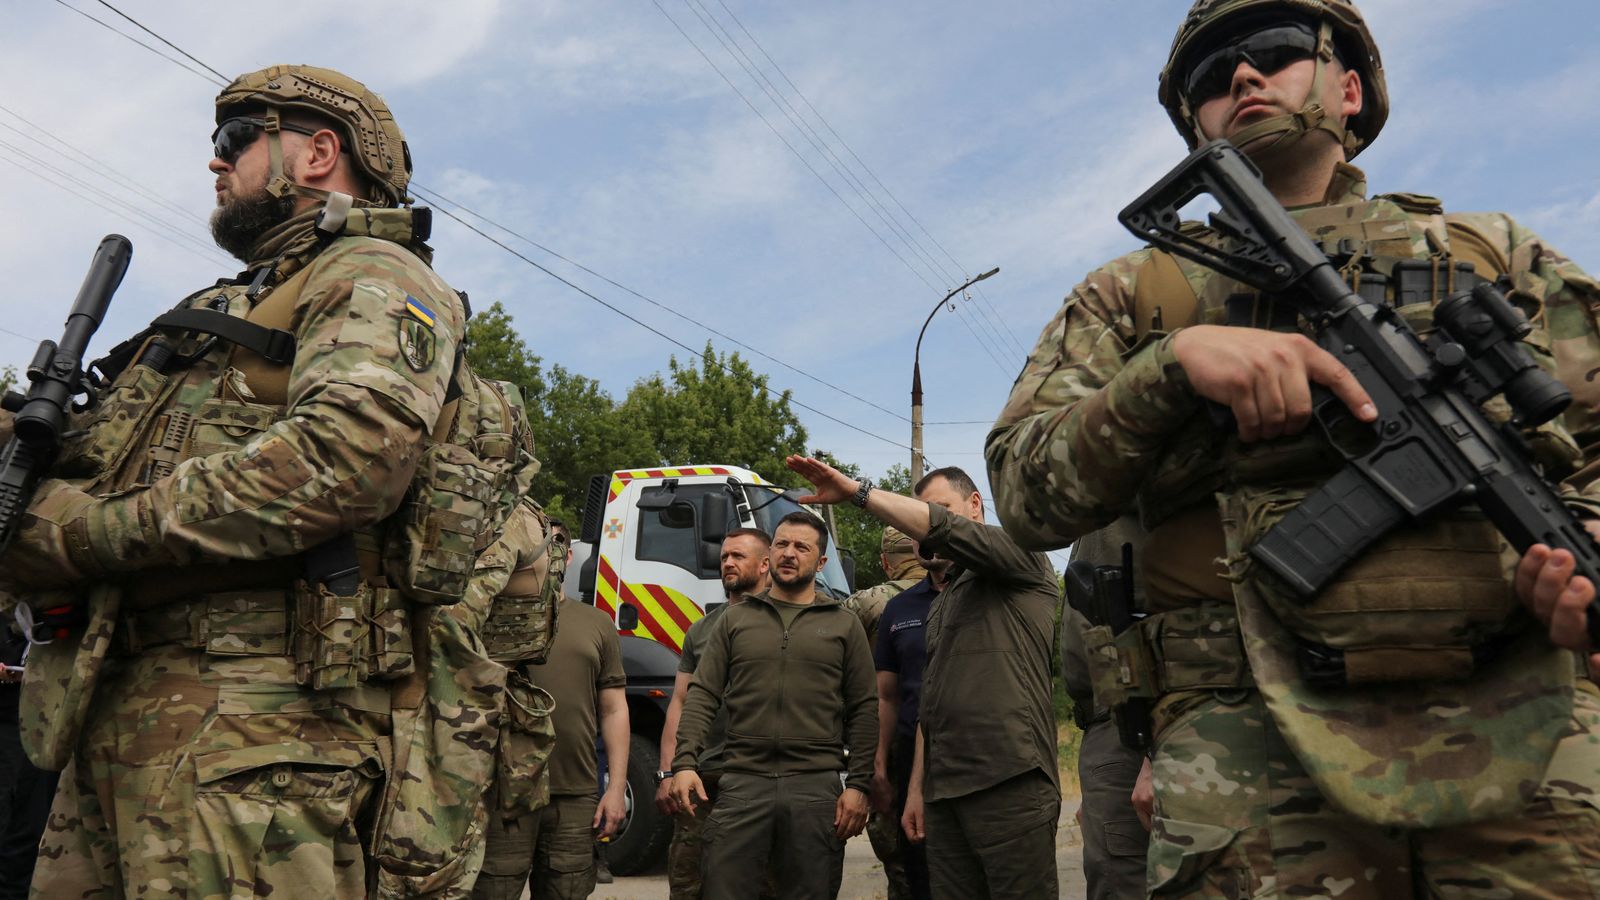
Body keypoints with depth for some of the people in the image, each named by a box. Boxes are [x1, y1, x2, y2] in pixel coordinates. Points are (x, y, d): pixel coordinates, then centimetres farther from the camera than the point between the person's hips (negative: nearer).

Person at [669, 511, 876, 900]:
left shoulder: (844, 625, 9)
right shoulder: (735, 619, 12)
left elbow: (863, 711, 5)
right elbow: (702, 696, 6)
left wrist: (858, 785, -3)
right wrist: (685, 763, -7)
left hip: (817, 787, 0)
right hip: (742, 783, 1)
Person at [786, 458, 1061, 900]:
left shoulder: (1022, 557, 3)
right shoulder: (942, 605, 26)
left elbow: (939, 528, -15)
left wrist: (856, 491, -13)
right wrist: (917, 788, 18)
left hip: (1009, 782, -7)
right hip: (944, 792, 7)